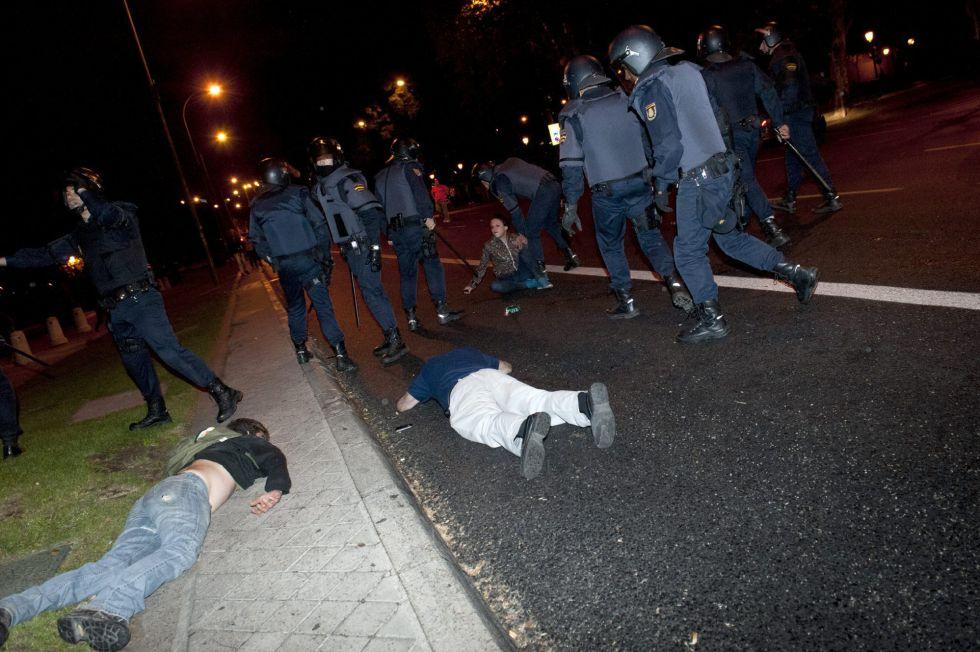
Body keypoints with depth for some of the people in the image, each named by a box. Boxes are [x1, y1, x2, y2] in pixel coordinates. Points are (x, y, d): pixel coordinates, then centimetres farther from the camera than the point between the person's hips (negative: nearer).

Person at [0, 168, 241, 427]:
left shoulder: (121, 214, -3)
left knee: (170, 351, -17)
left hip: (140, 300, -8)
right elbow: (45, 254, 23)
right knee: (134, 361, 14)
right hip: (117, 310, 9)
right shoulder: (80, 234, 19)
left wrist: (82, 190, -16)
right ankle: (157, 411, 27)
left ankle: (222, 393, -12)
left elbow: (107, 214, -27)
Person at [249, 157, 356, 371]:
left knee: (295, 307, 20)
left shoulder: (257, 206, 7)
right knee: (323, 305, -4)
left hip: (284, 265, 3)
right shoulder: (297, 194, -4)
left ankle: (300, 350, 28)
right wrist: (325, 253, 2)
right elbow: (320, 225, -7)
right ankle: (341, 354, -10)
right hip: (308, 260, -3)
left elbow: (256, 239, 10)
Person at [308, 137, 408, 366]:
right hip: (350, 248, 9)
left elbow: (371, 213, -20)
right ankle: (390, 338, 21)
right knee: (372, 290, 12)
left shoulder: (347, 180, -13)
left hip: (362, 247, -9)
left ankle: (396, 341, -2)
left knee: (371, 291, -8)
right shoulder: (321, 186, 14)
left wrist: (373, 246, -24)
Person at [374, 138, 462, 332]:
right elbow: (420, 193, -15)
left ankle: (411, 317, 10)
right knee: (433, 265, 0)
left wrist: (388, 234, 24)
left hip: (395, 231, 6)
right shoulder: (409, 167, 2)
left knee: (407, 274, 11)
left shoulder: (379, 177, 22)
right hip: (416, 226, -6)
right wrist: (428, 216, -15)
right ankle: (442, 310, -3)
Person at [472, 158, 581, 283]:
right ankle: (570, 255, 27)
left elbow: (514, 209, -3)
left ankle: (539, 270, 5)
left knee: (531, 233, 3)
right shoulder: (510, 161, 20)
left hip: (543, 193, -9)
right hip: (555, 185, 9)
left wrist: (522, 234, 6)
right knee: (551, 224, 26)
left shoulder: (499, 181, -2)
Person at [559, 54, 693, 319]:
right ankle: (674, 281, -2)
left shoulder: (573, 116, -5)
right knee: (651, 236, 16)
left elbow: (571, 166, -8)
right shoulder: (626, 101, 3)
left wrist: (571, 206, -3)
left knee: (611, 246, 15)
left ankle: (626, 301, 17)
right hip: (639, 184, 3)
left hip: (606, 193, -2)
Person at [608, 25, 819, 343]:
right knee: (731, 238, 21)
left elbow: (669, 145, -18)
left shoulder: (652, 89, -13)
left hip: (697, 181, -8)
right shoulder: (687, 72, 12)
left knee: (689, 252, 4)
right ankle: (796, 273, 22)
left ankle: (711, 320, 9)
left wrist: (661, 185, -7)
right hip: (723, 168, 9)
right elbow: (715, 117, 19)